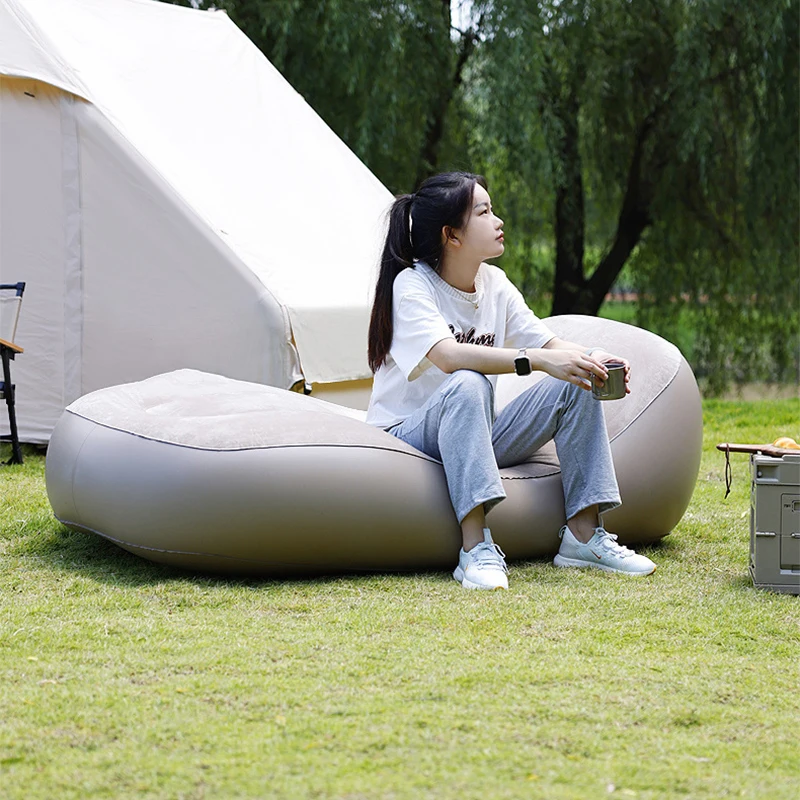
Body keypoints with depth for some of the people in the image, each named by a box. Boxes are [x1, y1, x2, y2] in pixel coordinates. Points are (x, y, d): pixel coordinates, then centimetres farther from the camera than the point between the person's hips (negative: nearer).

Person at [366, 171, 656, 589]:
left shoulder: (494, 284, 6)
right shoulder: (411, 285, -15)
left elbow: (553, 346, 2)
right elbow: (449, 356, -33)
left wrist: (596, 361, -20)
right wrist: (535, 359, -42)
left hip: (475, 439, 7)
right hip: (408, 439, -7)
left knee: (575, 381, -10)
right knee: (468, 384, -38)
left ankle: (583, 534, -13)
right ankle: (475, 548, -42)